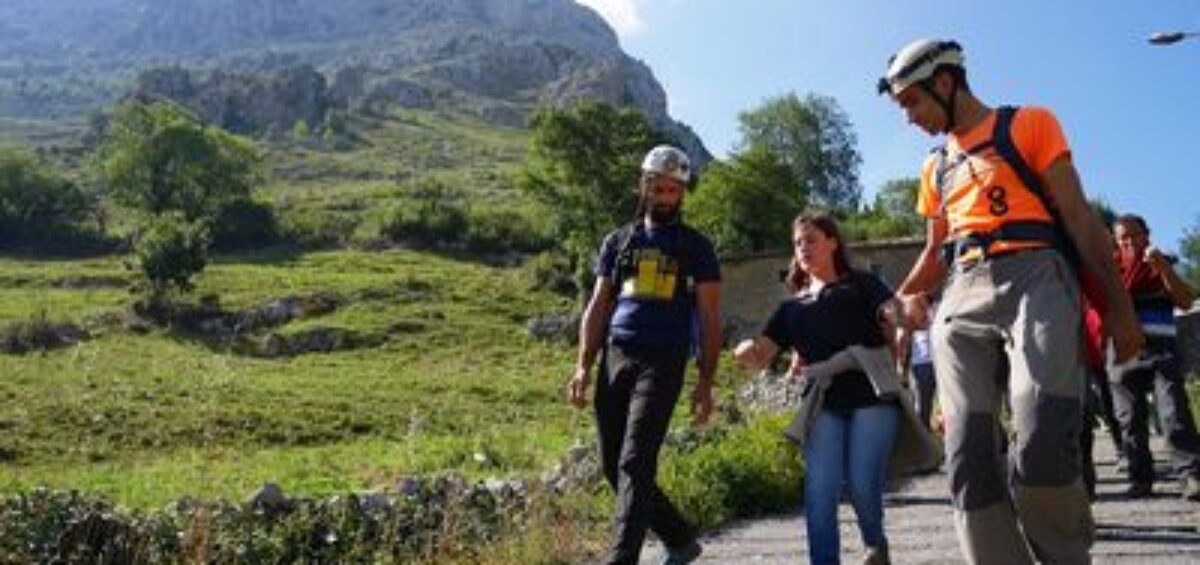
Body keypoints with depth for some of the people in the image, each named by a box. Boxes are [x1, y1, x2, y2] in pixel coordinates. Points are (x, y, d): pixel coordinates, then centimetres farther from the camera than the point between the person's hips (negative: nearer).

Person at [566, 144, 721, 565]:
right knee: (613, 466, 7)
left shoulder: (695, 246, 9)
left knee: (634, 465, -14)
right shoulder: (618, 242, 18)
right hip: (614, 358, 4)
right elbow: (597, 307, 15)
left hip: (662, 362, -4)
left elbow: (710, 319, 6)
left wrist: (705, 384, -2)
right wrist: (584, 366, 4)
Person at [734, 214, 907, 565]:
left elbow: (897, 314, -1)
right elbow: (761, 356, 16)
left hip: (872, 396, -3)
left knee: (863, 484, -10)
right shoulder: (793, 306, 24)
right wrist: (745, 352, -10)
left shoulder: (861, 285, 17)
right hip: (822, 403, 3)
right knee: (821, 487, -13)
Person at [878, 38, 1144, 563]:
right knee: (969, 462, -11)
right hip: (962, 300, 5)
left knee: (1041, 454, -22)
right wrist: (899, 300, 12)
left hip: (1034, 279, -5)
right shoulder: (936, 168, 28)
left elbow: (1078, 217, 6)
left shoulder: (1028, 125, 12)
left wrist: (1118, 307, 0)